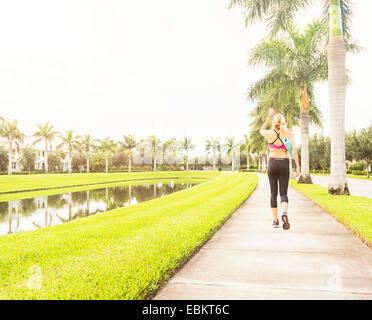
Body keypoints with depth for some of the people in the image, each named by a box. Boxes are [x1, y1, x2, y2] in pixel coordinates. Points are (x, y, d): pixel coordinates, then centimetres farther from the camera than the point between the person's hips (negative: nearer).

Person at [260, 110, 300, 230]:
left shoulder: (269, 133, -1)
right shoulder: (289, 133, -1)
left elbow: (261, 130, 24)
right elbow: (294, 151, -8)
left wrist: (269, 118, 23)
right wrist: (297, 166, -5)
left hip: (272, 163, 0)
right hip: (284, 164, 0)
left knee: (273, 193, 10)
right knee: (283, 193, 6)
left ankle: (275, 220, 12)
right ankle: (284, 212, -23)